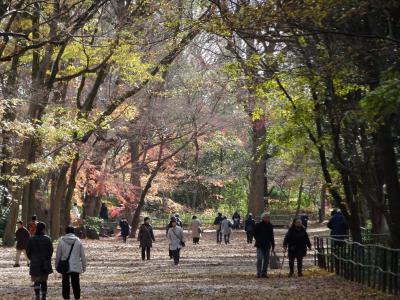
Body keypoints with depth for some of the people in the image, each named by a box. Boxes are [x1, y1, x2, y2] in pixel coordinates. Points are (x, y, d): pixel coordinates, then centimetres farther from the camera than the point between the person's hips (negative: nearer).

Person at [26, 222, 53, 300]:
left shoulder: (31, 239, -6)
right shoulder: (47, 239, -5)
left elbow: (28, 251, -2)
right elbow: (51, 251, -2)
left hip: (35, 263, -1)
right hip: (45, 264, 1)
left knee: (36, 281, -1)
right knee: (44, 281, 13)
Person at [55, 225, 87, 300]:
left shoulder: (61, 241, -5)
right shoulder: (78, 241, -2)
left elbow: (58, 255, -2)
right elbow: (82, 255, 2)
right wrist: (84, 266, 10)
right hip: (76, 267, 1)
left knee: (65, 284, 10)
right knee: (76, 284, 7)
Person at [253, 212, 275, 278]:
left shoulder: (270, 226, 11)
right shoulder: (258, 225, -4)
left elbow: (271, 236, 16)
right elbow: (255, 234, 1)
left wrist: (273, 245, 13)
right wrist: (258, 241, -7)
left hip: (267, 246, 5)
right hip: (260, 245, -5)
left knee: (266, 260, 5)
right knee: (260, 258, -14)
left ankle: (264, 273, 13)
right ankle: (259, 273, -7)